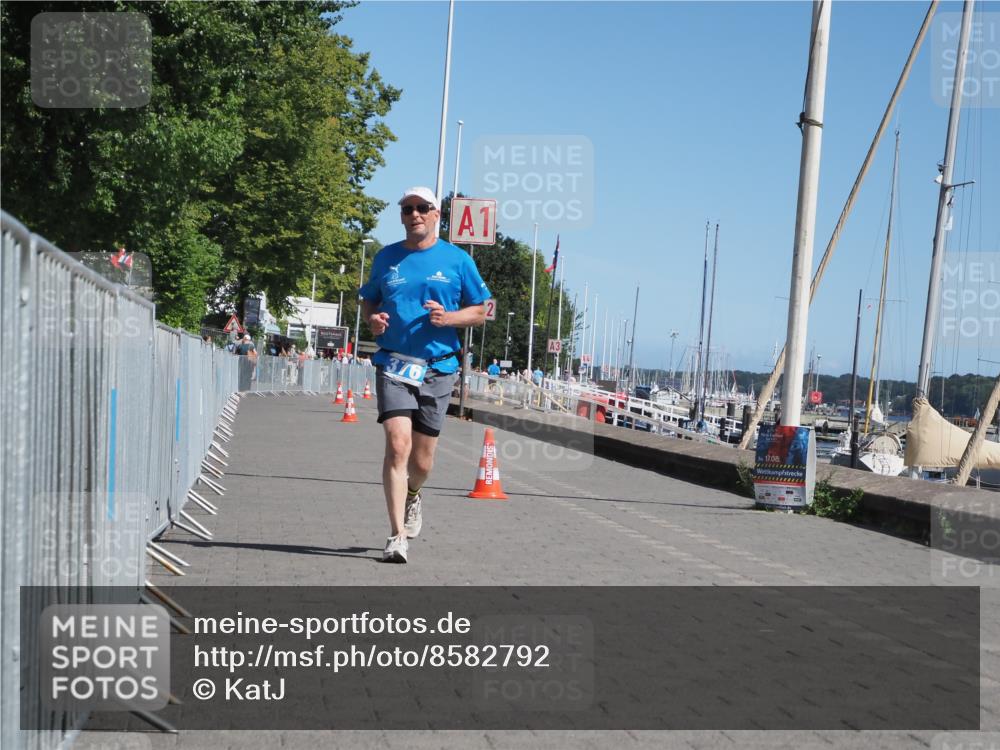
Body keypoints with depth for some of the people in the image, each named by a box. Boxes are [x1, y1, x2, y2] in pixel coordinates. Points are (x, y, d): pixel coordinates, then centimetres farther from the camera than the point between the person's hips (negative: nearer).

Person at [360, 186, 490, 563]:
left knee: (422, 461, 8)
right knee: (397, 445, -17)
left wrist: (448, 317, -12)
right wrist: (373, 319, -1)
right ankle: (398, 536, -14)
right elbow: (368, 299, 22)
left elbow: (480, 311, 8)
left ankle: (412, 496, 43)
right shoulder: (386, 257, 10)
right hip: (394, 365, 0)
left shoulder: (457, 259, 5)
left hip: (438, 369, 0)